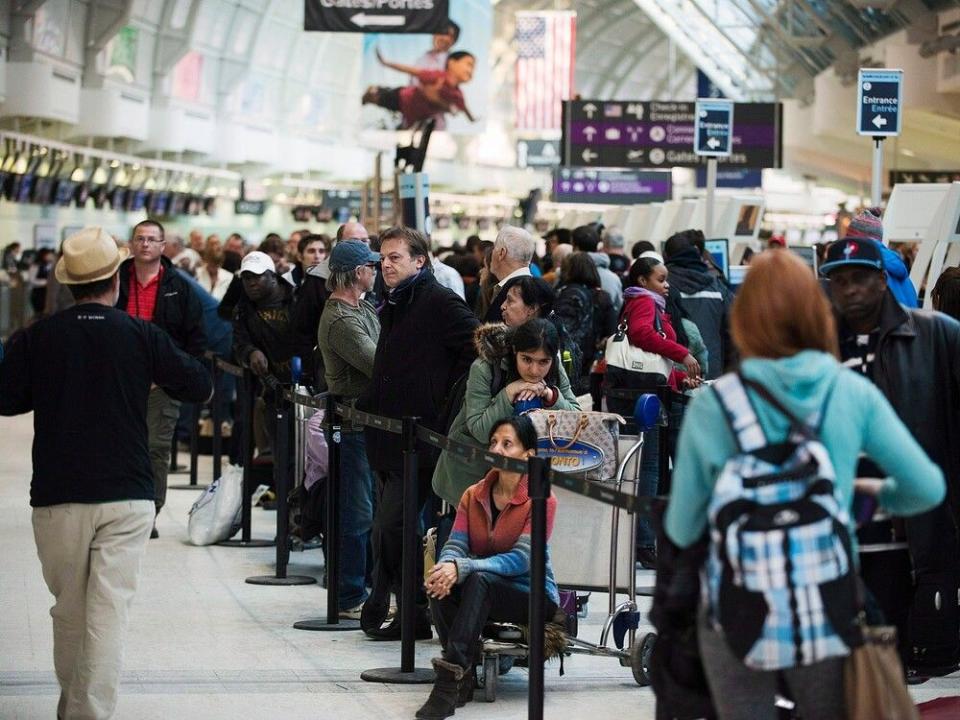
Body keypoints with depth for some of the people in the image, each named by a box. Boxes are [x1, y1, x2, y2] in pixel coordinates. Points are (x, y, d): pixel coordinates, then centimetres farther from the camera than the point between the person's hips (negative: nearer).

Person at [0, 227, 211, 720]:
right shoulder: (141, 336, -3)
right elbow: (199, 387, 4)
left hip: (57, 496, 1)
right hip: (127, 494, -1)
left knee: (69, 610, 15)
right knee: (109, 611, -2)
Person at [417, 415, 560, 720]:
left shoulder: (542, 500, -10)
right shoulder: (473, 495, 7)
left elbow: (521, 559, -22)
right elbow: (455, 545, -3)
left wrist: (462, 567, -35)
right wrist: (446, 566, -30)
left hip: (533, 596, -5)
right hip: (483, 592, 5)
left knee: (480, 579, -35)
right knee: (440, 585, -28)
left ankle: (450, 675, -44)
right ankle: (463, 677, -27)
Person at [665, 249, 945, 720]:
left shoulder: (710, 406, -8)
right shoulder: (855, 394, -5)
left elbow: (681, 530, -3)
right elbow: (928, 488, 0)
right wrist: (879, 495, 21)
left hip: (737, 618, -1)